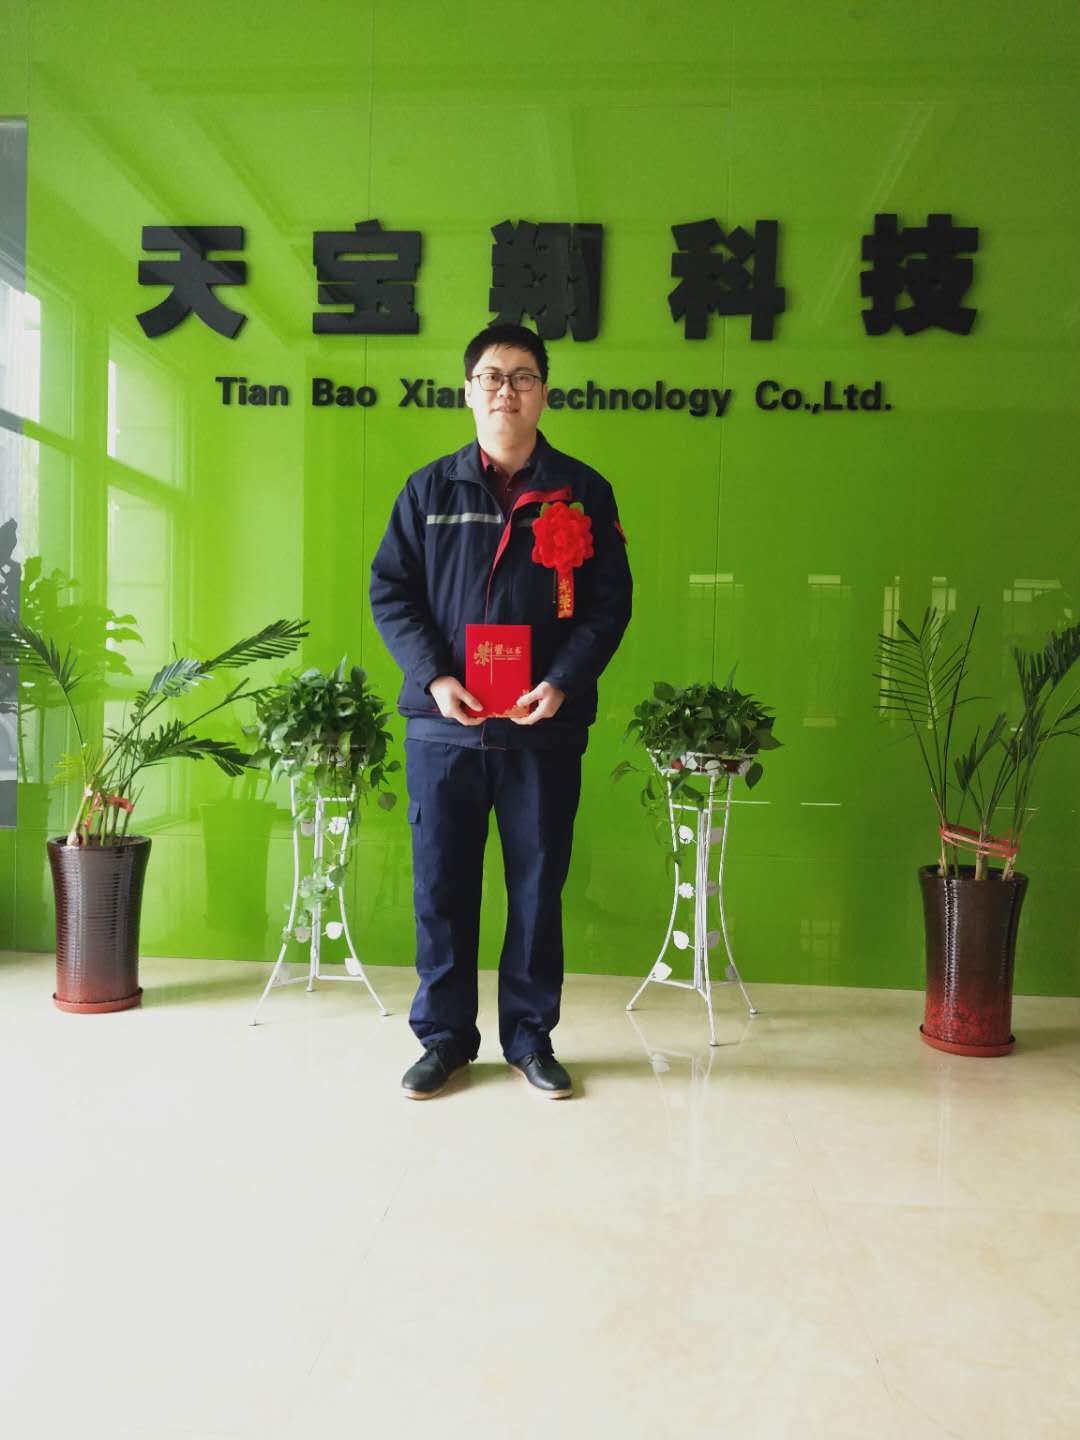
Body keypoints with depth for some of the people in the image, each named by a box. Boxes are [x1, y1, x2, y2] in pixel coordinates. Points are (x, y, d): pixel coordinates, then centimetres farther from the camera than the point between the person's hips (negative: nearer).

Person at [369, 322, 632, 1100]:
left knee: (538, 884, 8)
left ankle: (531, 1035, 24)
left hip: (545, 728, 0)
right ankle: (443, 1036, 22)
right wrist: (434, 675, -9)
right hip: (443, 724, 1)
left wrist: (564, 682, -12)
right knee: (441, 884, 7)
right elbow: (390, 591, 5)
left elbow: (610, 602, 2)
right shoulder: (430, 489, 9)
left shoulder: (583, 492, 7)